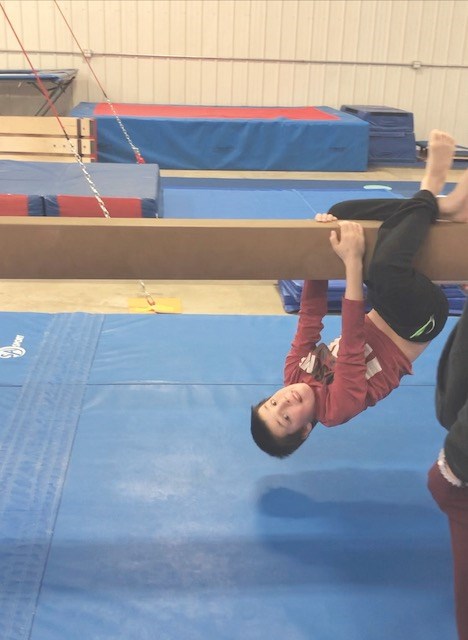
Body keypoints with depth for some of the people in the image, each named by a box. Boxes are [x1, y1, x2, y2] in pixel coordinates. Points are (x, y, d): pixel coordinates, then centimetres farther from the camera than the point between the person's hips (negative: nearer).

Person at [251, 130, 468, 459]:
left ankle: (441, 205, -13)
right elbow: (351, 343, -36)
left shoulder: (295, 372, -8)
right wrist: (353, 262, -43)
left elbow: (310, 316, -7)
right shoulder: (337, 406, -25)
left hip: (382, 316, 7)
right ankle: (430, 191, -19)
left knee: (341, 213, -8)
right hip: (419, 320, -6)